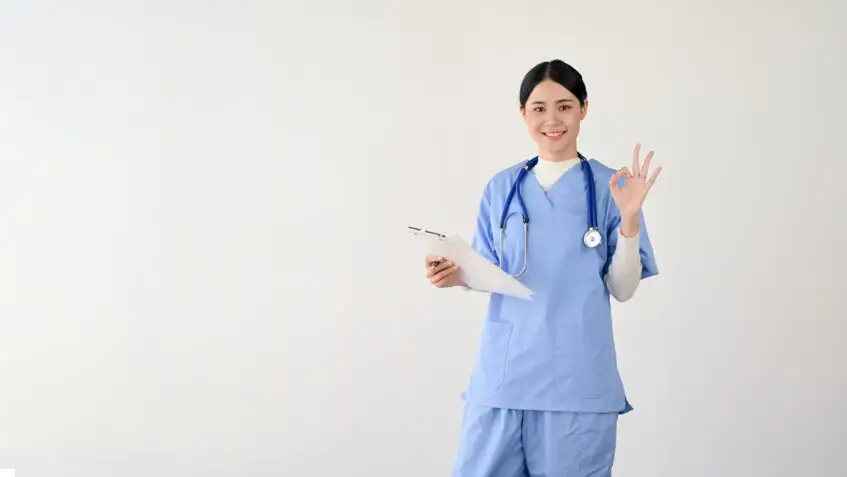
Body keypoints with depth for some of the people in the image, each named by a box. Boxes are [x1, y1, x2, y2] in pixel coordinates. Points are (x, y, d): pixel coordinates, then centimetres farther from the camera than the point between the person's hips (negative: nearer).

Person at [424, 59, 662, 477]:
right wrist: (458, 276, -9)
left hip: (576, 379, -2)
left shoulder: (610, 186, 0)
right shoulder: (501, 188, 7)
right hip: (502, 372, 2)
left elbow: (623, 289, -2)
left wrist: (630, 218, -16)